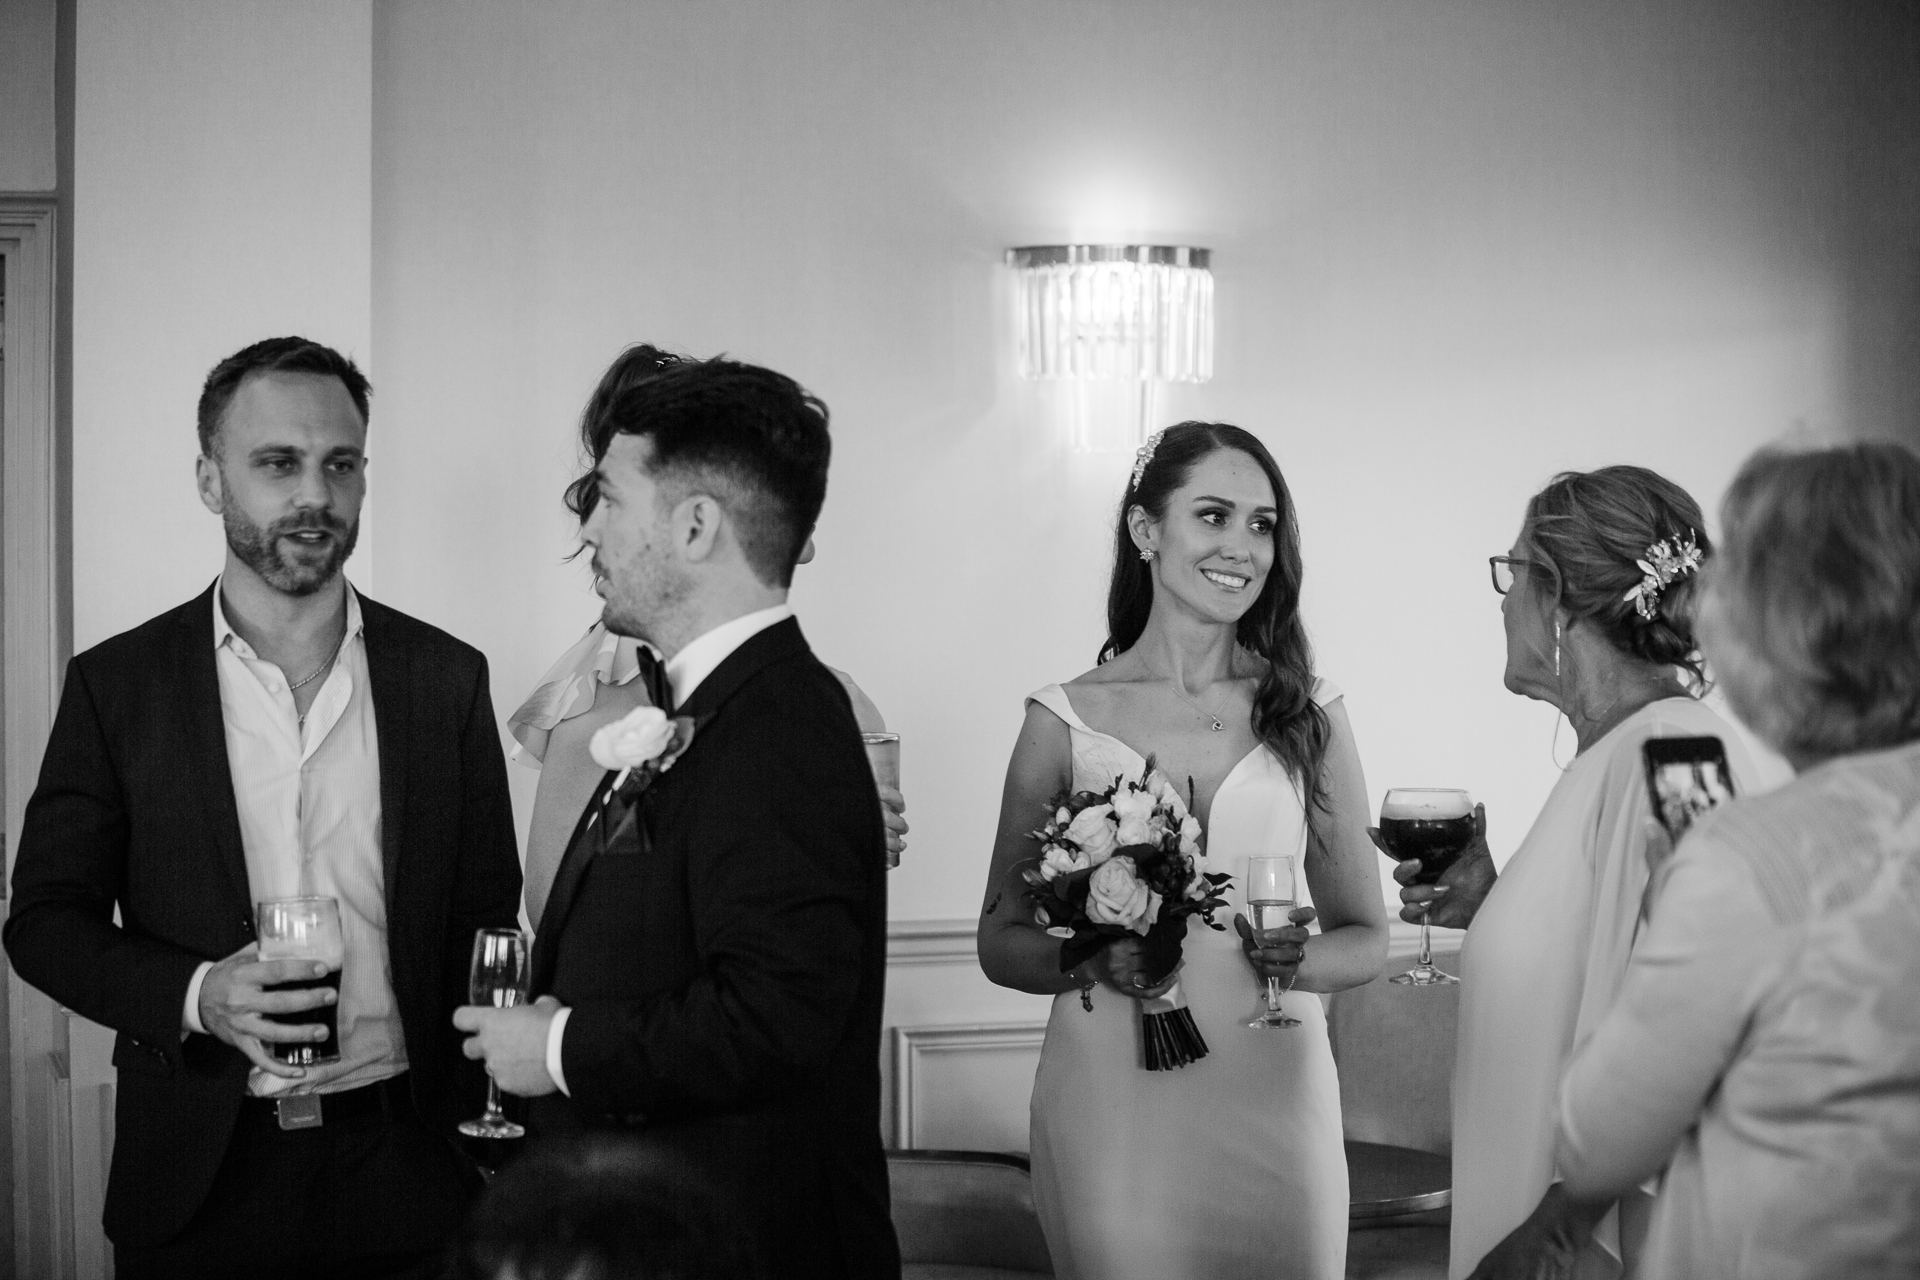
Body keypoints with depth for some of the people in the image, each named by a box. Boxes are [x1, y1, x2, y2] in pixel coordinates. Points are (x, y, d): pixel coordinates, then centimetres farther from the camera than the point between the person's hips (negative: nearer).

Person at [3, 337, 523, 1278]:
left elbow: (488, 924, 6)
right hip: (199, 1175, -1)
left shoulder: (447, 678, 2)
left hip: (404, 1166, 1)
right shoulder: (118, 682, 0)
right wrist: (194, 995, -16)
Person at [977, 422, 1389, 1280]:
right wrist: (1091, 960, -16)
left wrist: (1296, 959, -14)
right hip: (1111, 1105, -1)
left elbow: (1366, 939, 8)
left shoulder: (1308, 716, 3)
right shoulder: (1065, 720, -1)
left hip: (1274, 1103, 1)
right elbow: (1001, 942, 4)